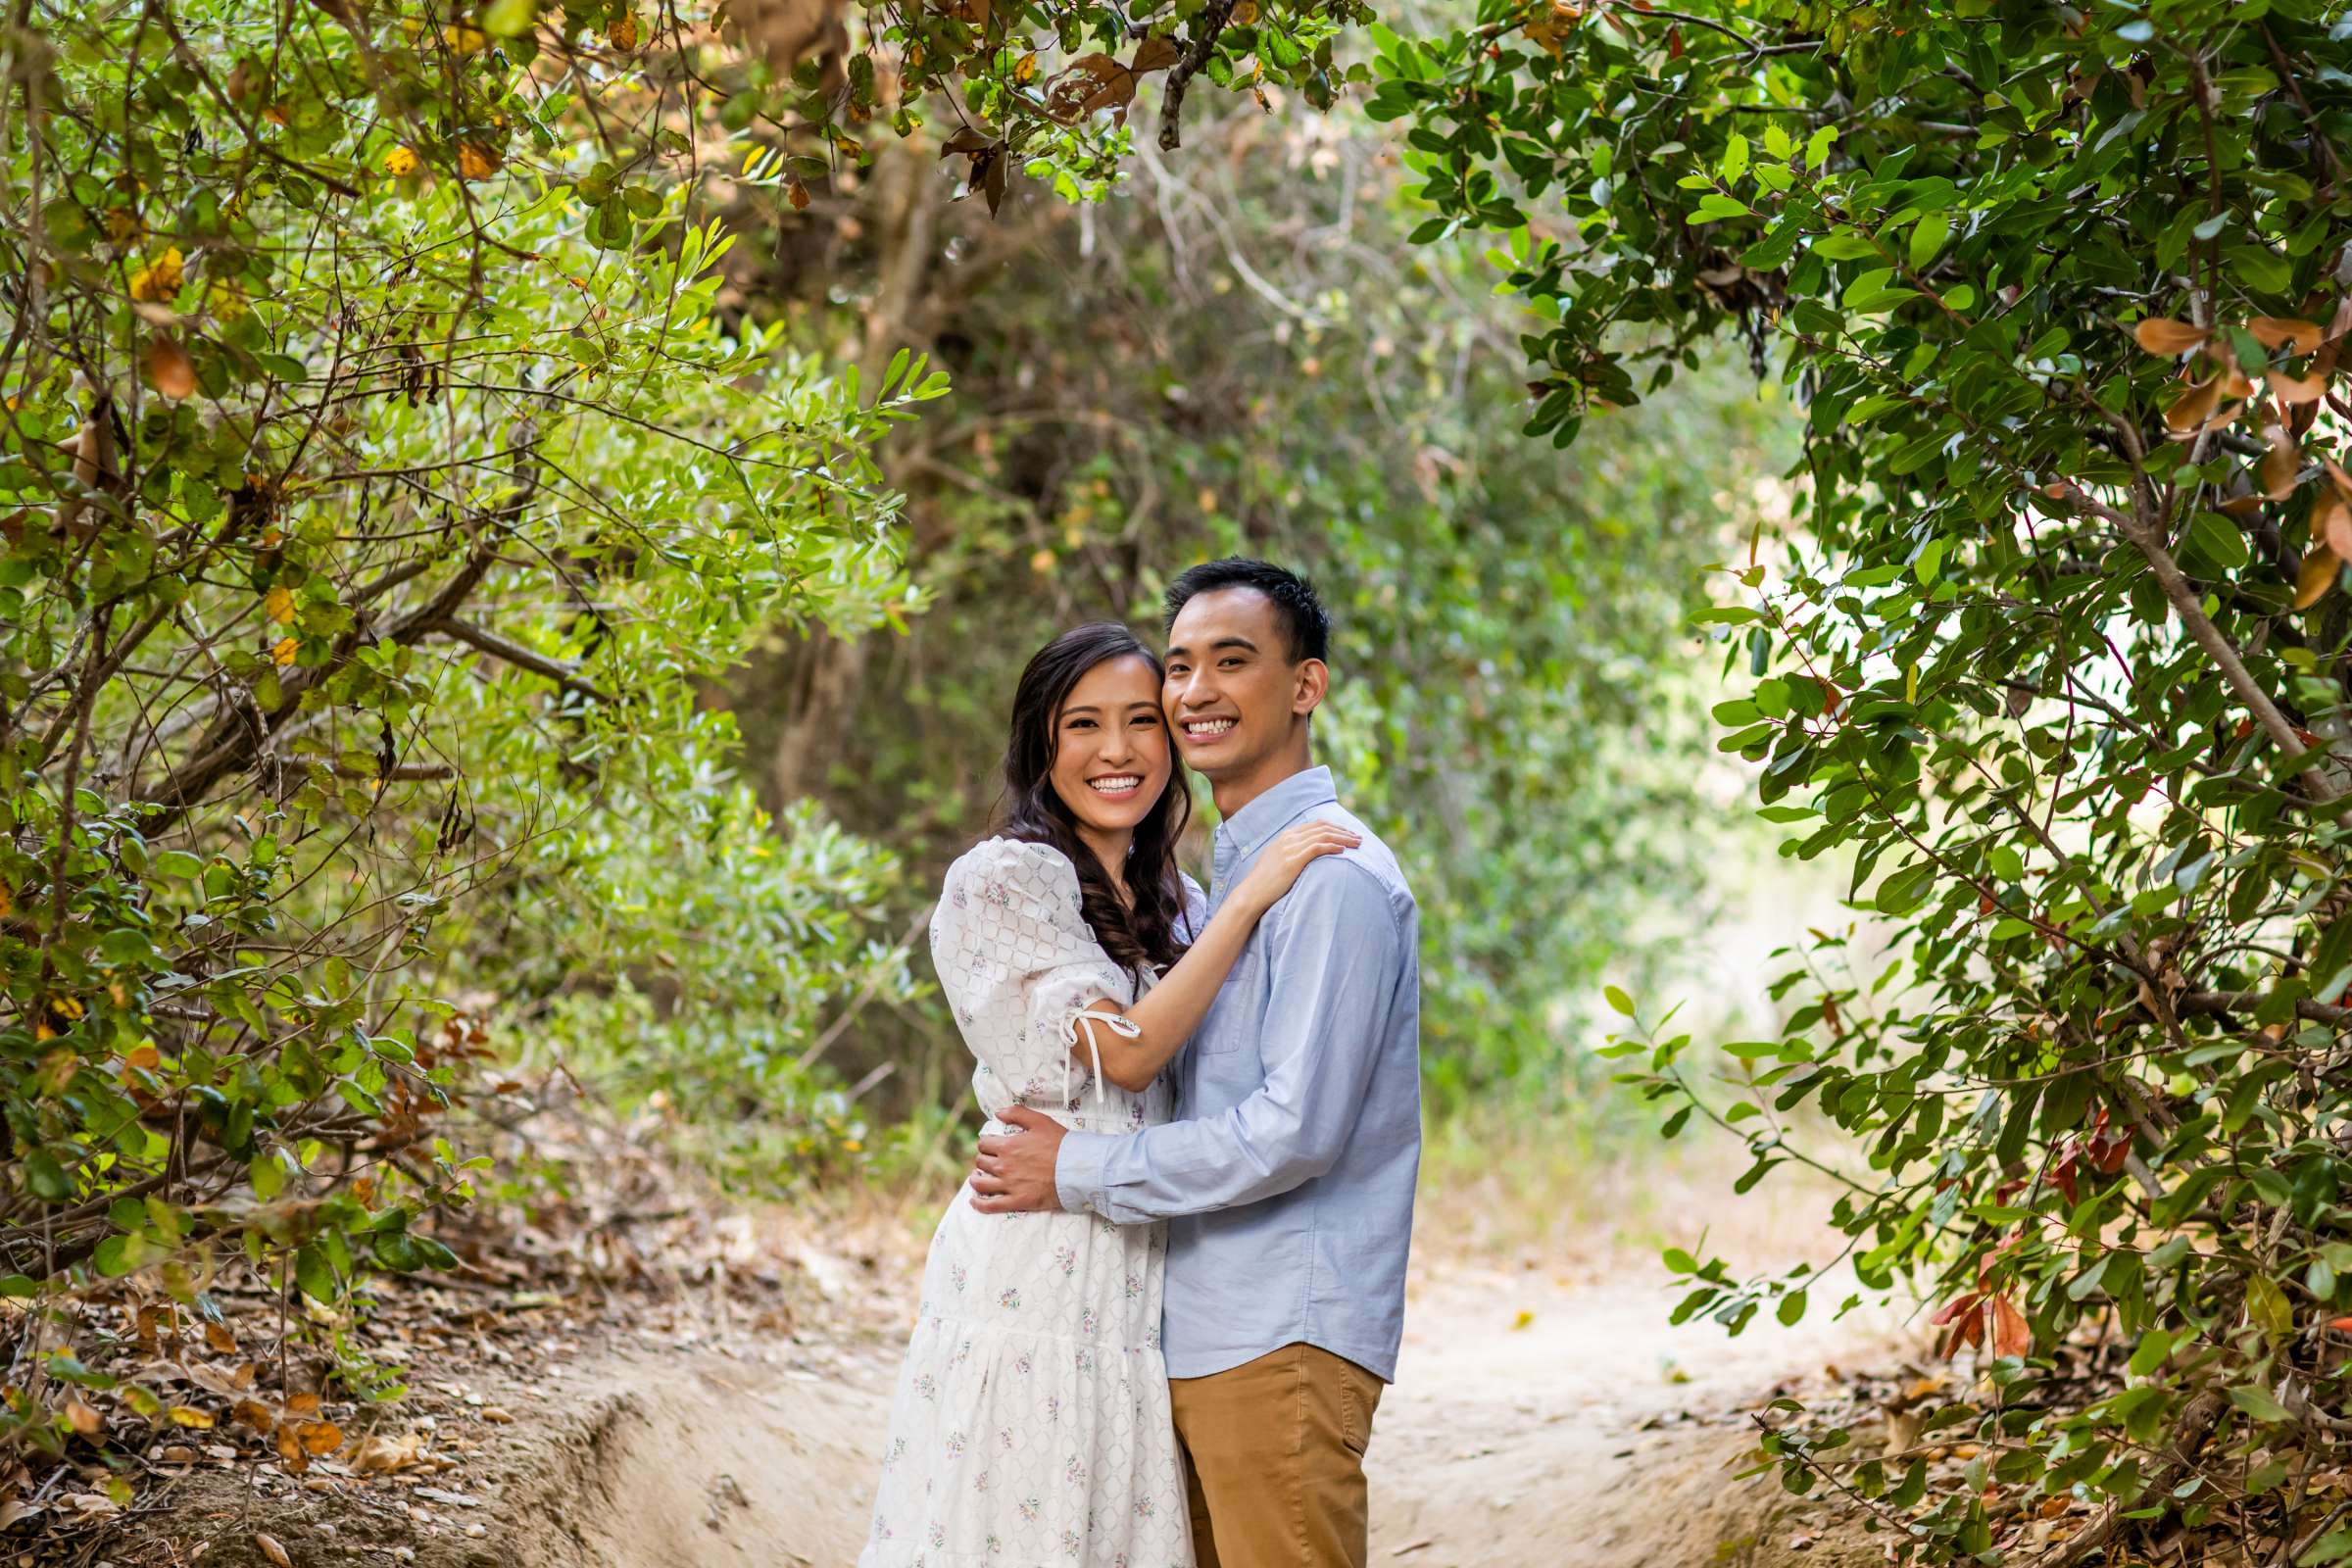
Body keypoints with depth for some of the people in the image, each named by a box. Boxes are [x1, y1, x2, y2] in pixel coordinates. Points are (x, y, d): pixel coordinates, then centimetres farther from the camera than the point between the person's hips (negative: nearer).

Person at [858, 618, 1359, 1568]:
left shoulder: (1173, 905, 17)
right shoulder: (1006, 877, -5)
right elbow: (1124, 1051, -14)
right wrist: (1249, 896, -12)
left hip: (1139, 1291, 7)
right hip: (1039, 1267, -6)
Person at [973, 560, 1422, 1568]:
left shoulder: (1335, 875, -13)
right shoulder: (1231, 874, 18)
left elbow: (1295, 1130, -19)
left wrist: (1081, 1171, -12)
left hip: (1281, 1341, -9)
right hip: (1203, 1333, 9)